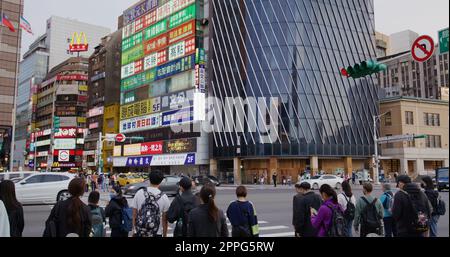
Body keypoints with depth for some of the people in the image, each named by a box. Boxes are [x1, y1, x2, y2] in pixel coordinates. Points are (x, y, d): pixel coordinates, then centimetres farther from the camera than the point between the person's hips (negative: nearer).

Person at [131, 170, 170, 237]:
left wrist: (134, 230, 13)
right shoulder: (164, 197, -5)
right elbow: (164, 219, -1)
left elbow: (134, 215, 1)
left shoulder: (139, 193, -3)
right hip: (156, 233, -1)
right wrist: (164, 235, 10)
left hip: (139, 232, 1)